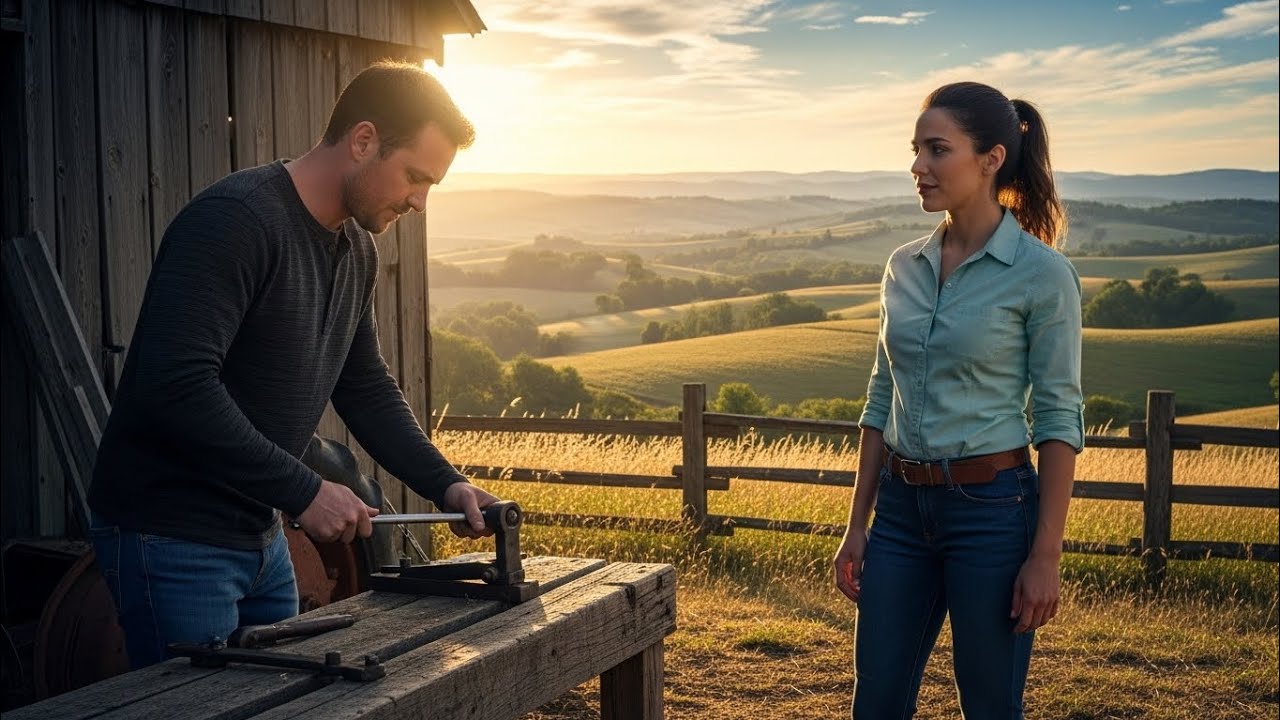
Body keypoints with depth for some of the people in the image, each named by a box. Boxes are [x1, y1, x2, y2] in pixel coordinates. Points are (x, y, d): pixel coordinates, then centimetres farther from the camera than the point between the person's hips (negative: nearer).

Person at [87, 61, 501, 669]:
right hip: (171, 539, -9)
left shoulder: (356, 249, 8)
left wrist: (445, 485, 4)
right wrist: (304, 491, -25)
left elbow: (366, 388, 17)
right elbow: (177, 387, -30)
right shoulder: (234, 221, -21)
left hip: (261, 537, 9)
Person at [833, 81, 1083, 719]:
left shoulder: (1042, 274, -10)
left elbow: (1058, 419, -10)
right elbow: (883, 401, 11)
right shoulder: (904, 267, 7)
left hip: (992, 508, -5)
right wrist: (857, 525, 9)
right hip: (903, 509, 6)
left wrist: (1046, 556, -13)